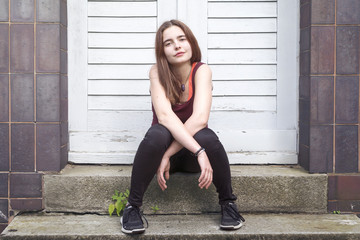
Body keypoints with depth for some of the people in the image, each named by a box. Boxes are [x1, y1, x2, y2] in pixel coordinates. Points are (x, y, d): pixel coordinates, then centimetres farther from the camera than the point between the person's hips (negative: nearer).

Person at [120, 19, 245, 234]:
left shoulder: (202, 71, -14)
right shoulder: (157, 72, -13)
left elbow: (199, 118, -28)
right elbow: (164, 115, -29)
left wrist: (167, 155, -31)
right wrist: (199, 152, -39)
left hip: (191, 154, 0)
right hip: (165, 145, 0)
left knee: (207, 136, -33)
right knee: (157, 134, -34)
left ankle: (228, 203, -11)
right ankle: (133, 206, -19)